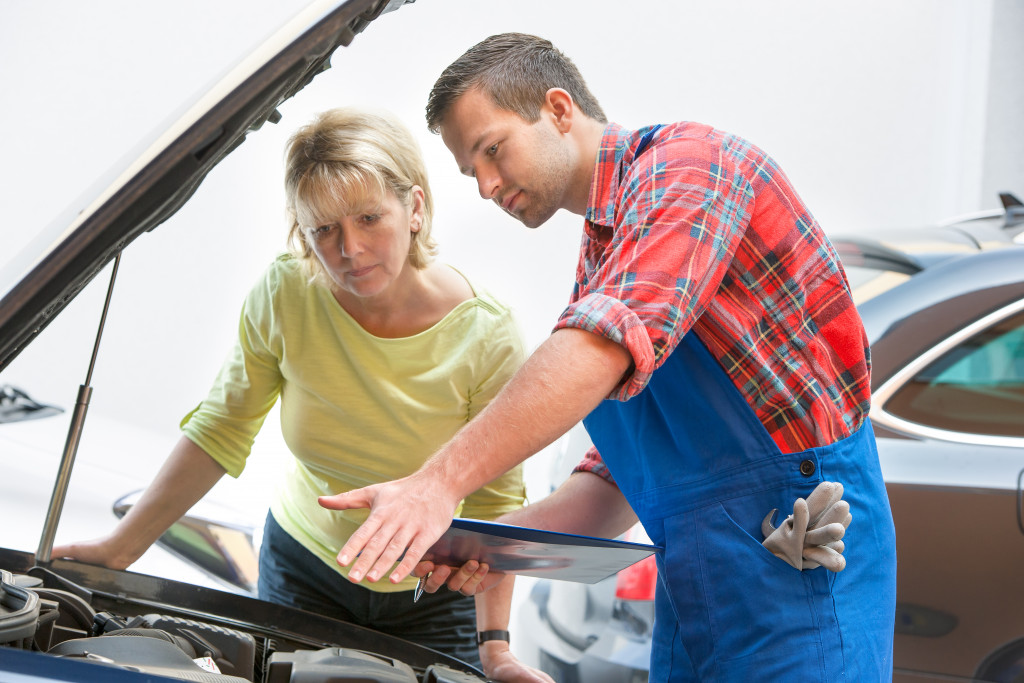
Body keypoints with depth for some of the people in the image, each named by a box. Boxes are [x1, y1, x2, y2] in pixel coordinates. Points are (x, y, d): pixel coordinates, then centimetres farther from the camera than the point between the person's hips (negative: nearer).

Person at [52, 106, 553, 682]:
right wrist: (121, 547, -5)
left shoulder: (488, 336, -25)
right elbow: (220, 431, -7)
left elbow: (496, 502, -17)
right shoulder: (284, 296, -20)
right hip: (303, 565, 2)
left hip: (433, 594, -1)